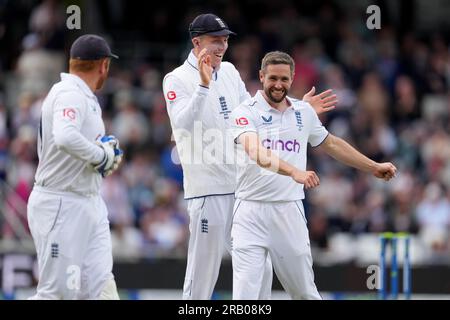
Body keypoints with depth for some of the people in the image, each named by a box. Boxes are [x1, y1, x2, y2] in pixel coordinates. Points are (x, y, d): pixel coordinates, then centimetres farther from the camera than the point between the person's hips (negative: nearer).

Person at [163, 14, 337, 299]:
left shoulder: (229, 72, 13)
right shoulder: (178, 80, -7)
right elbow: (183, 126, -23)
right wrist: (203, 85, -32)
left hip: (244, 188, 7)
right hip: (208, 191, -7)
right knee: (202, 275, -5)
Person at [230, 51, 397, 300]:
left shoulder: (303, 111, 10)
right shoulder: (245, 113, -7)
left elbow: (331, 144, 27)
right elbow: (255, 151, -25)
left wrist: (374, 167, 29)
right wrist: (294, 172, -41)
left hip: (290, 213, 4)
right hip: (251, 213, -4)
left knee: (306, 292, 9)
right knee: (245, 296, -11)